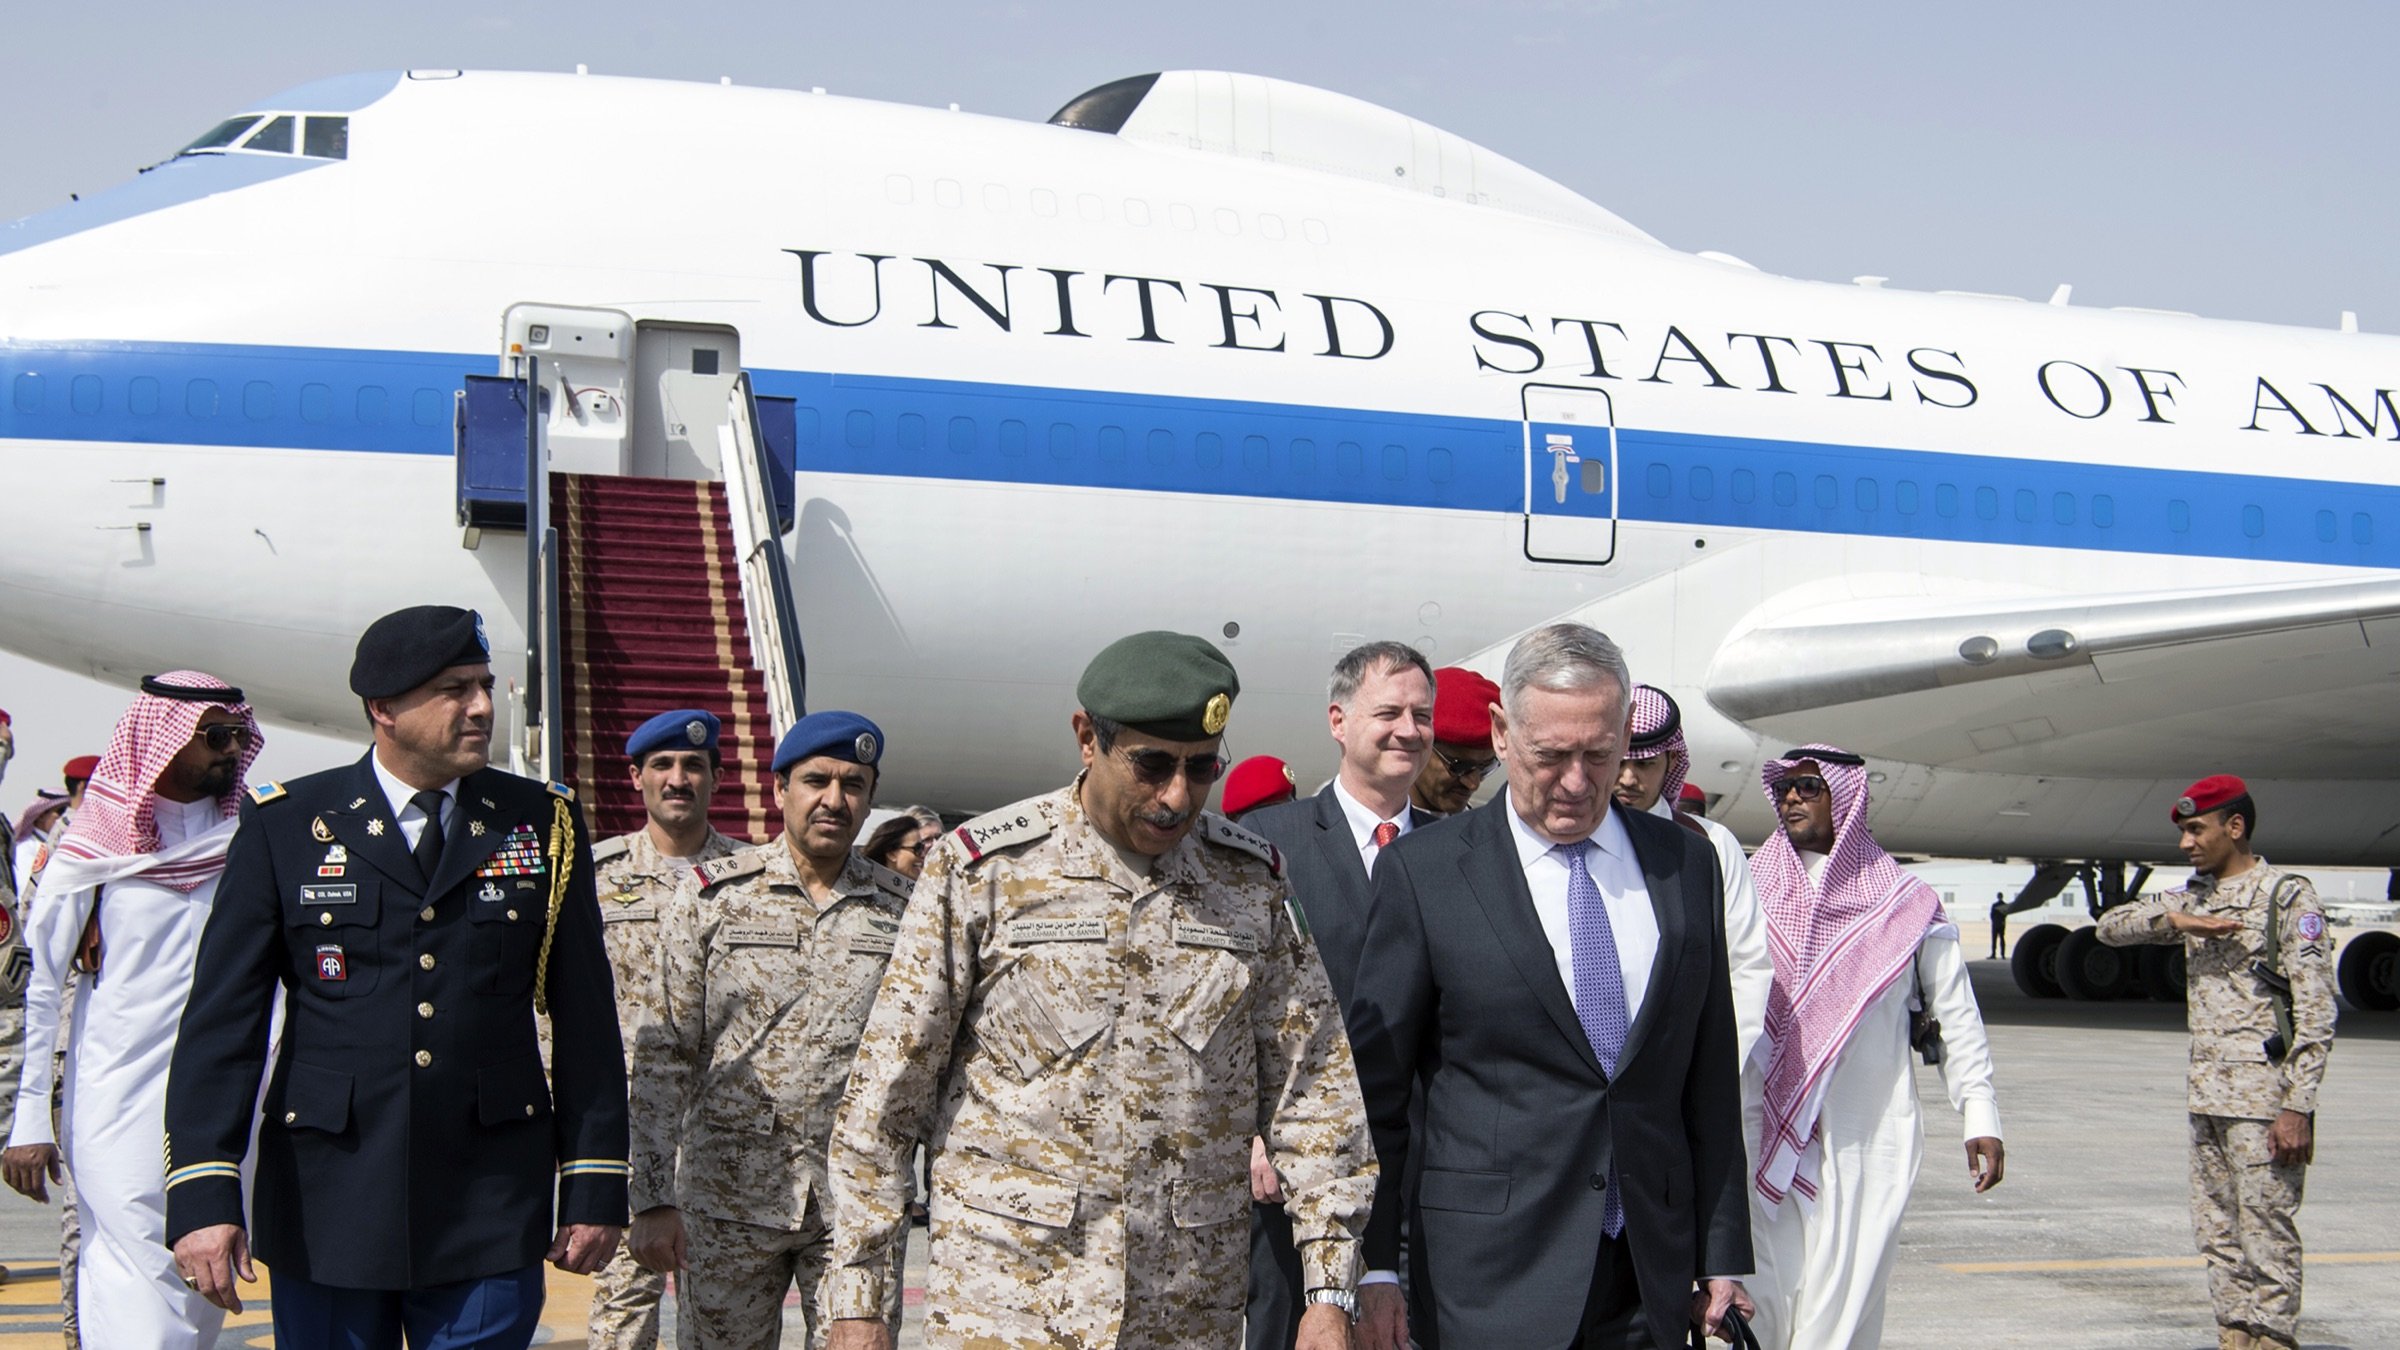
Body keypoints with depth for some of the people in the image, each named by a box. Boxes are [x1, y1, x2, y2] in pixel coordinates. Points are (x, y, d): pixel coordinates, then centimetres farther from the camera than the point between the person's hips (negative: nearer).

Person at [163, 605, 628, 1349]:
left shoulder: (544, 824, 6)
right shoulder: (284, 826, 1)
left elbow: (586, 1020, 7)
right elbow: (223, 1016, -3)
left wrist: (595, 1189, 3)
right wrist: (204, 1195, -12)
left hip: (491, 1212, 1)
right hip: (326, 1204, 0)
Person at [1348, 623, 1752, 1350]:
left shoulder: (1686, 862, 8)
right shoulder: (1423, 870, -3)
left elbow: (1710, 1076, 10)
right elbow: (1375, 1086, -2)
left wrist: (1723, 1253, 8)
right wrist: (1373, 1268, -5)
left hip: (1652, 1271, 3)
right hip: (1493, 1277, -3)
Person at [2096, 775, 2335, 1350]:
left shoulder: (2288, 895, -6)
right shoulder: (2193, 898, 15)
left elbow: (2316, 1012, -11)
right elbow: (2111, 926, 15)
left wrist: (2297, 1108, -17)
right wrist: (2173, 920, -5)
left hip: (2262, 1096, -8)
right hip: (2207, 1094, 8)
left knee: (2267, 1238, -7)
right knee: (2217, 1238, 10)